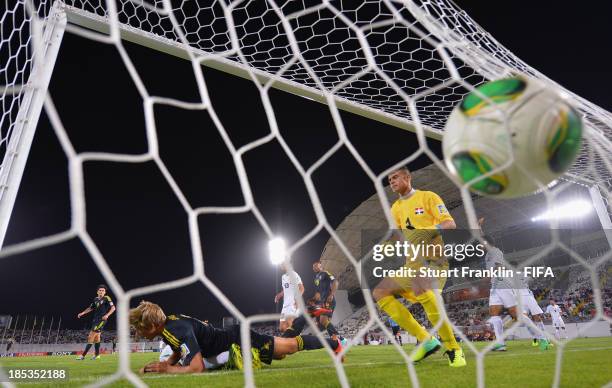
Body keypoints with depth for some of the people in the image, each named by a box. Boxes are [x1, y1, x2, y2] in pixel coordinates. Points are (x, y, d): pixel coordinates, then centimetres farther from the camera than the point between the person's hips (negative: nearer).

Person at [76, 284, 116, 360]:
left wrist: (107, 315, -26)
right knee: (96, 337, 15)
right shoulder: (96, 299, 10)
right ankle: (97, 354, 26)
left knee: (90, 337, -9)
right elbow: (90, 308, 23)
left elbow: (113, 308, -13)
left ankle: (83, 355, -5)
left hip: (101, 320, -7)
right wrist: (82, 313, 12)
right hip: (95, 320, 7)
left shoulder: (106, 298, -9)